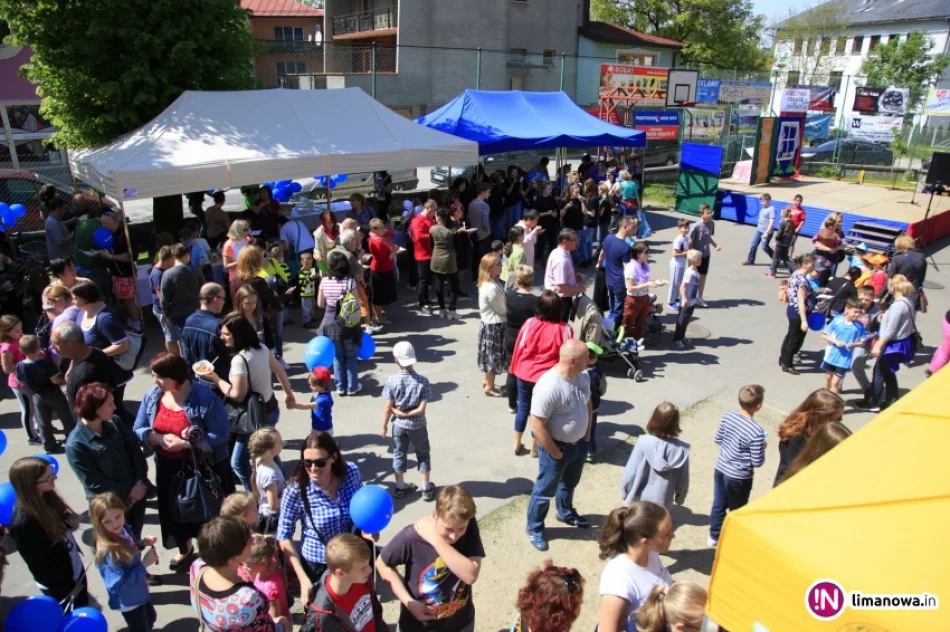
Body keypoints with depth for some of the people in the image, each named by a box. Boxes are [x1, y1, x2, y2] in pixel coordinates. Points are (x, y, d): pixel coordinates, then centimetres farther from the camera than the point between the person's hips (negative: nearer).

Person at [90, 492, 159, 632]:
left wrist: (143, 542, -11)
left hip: (139, 591, 7)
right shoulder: (107, 551, -37)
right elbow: (118, 585, -33)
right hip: (128, 600, -7)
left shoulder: (124, 529, -15)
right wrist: (144, 564, -30)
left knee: (151, 617, 31)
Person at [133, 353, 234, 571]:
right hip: (169, 467, 6)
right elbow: (138, 430, 1)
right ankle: (185, 550, 52)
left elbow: (221, 434, -24)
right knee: (175, 511, 24)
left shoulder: (205, 399, -25)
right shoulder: (151, 397, -6)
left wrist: (185, 443, -29)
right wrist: (158, 438, -20)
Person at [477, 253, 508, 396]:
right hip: (494, 325, -10)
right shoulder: (491, 288, -28)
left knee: (488, 355, 21)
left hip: (488, 323, 10)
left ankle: (486, 381, 35)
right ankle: (489, 387, 19)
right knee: (493, 355, 5)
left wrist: (509, 305, -2)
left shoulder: (487, 283, 4)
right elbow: (502, 309, -18)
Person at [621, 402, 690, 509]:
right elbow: (683, 479, -3)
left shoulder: (644, 442, -22)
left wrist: (624, 492, 3)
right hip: (662, 503, 1)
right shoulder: (681, 449, -15)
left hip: (639, 500, -1)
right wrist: (680, 497, 16)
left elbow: (630, 473, -14)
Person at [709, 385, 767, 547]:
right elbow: (757, 462, -17)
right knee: (736, 511, 18)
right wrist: (762, 447, 0)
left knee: (718, 504, 22)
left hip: (720, 469, 6)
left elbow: (717, 440, 3)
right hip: (739, 477, -6)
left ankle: (714, 536, 39)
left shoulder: (728, 415, -10)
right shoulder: (756, 432, -28)